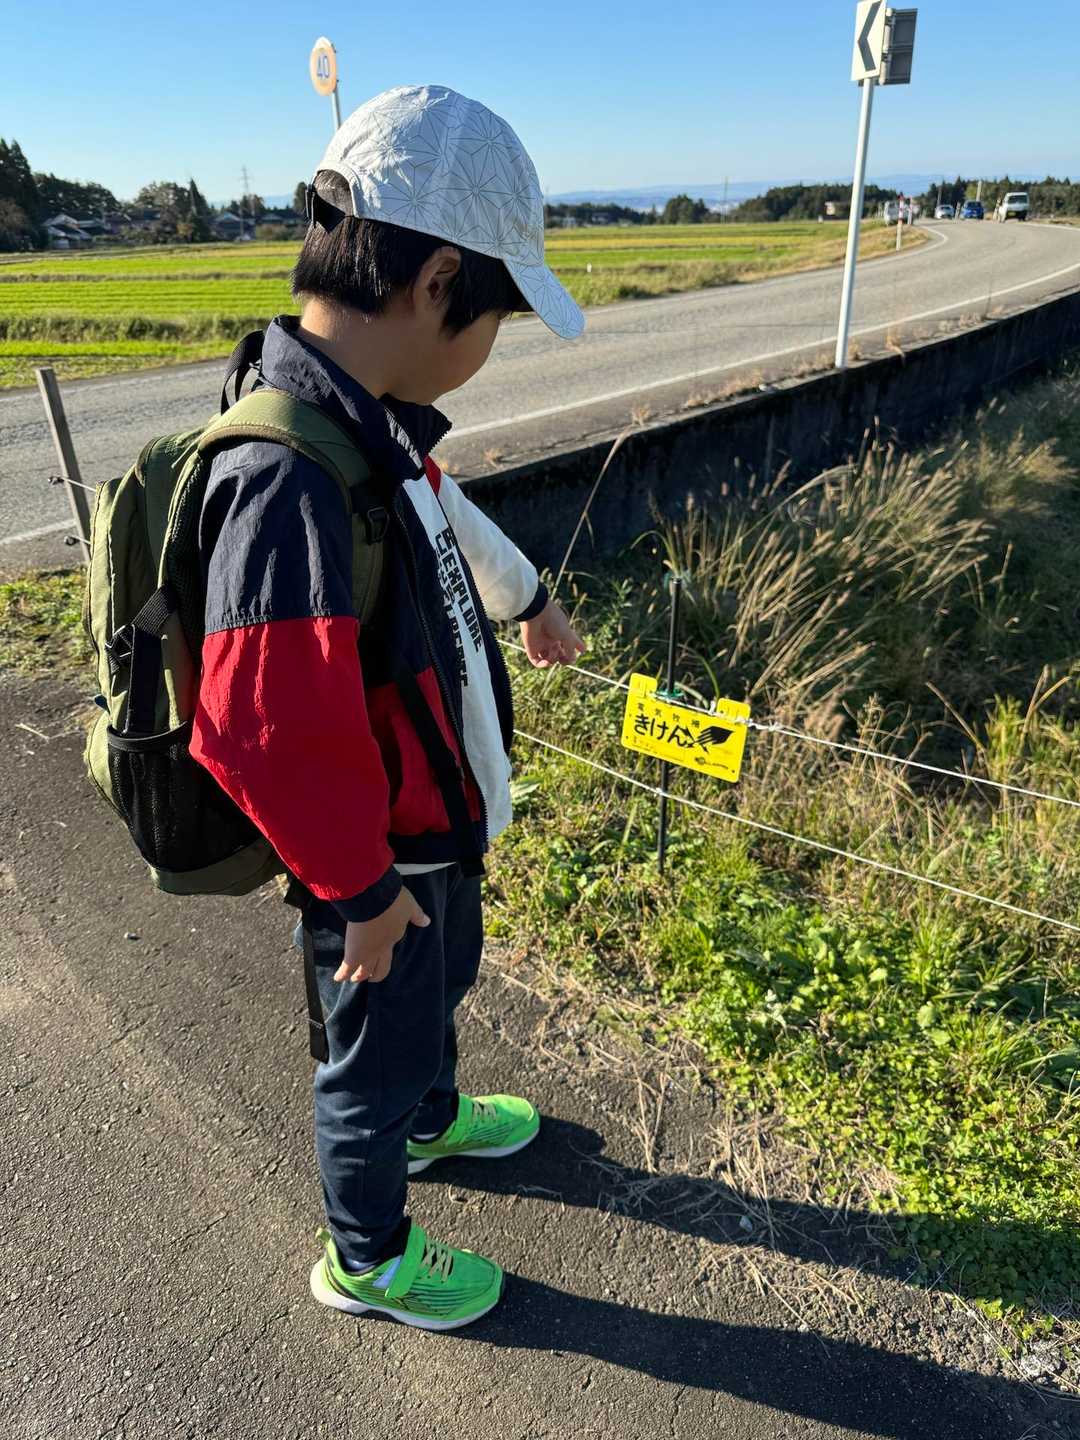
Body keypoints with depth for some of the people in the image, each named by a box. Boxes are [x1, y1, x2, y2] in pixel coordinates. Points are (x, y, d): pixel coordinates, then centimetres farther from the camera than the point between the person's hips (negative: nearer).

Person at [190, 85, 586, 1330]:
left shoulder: (371, 421, -5)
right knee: (377, 1050, 17)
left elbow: (446, 526, 15)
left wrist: (527, 601, 32)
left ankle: (432, 1119, 64)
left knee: (441, 989, 32)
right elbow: (264, 733, -35)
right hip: (382, 857, -8)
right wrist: (360, 887, -20)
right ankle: (367, 1259, 47)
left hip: (438, 816, 9)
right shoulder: (291, 480, -36)